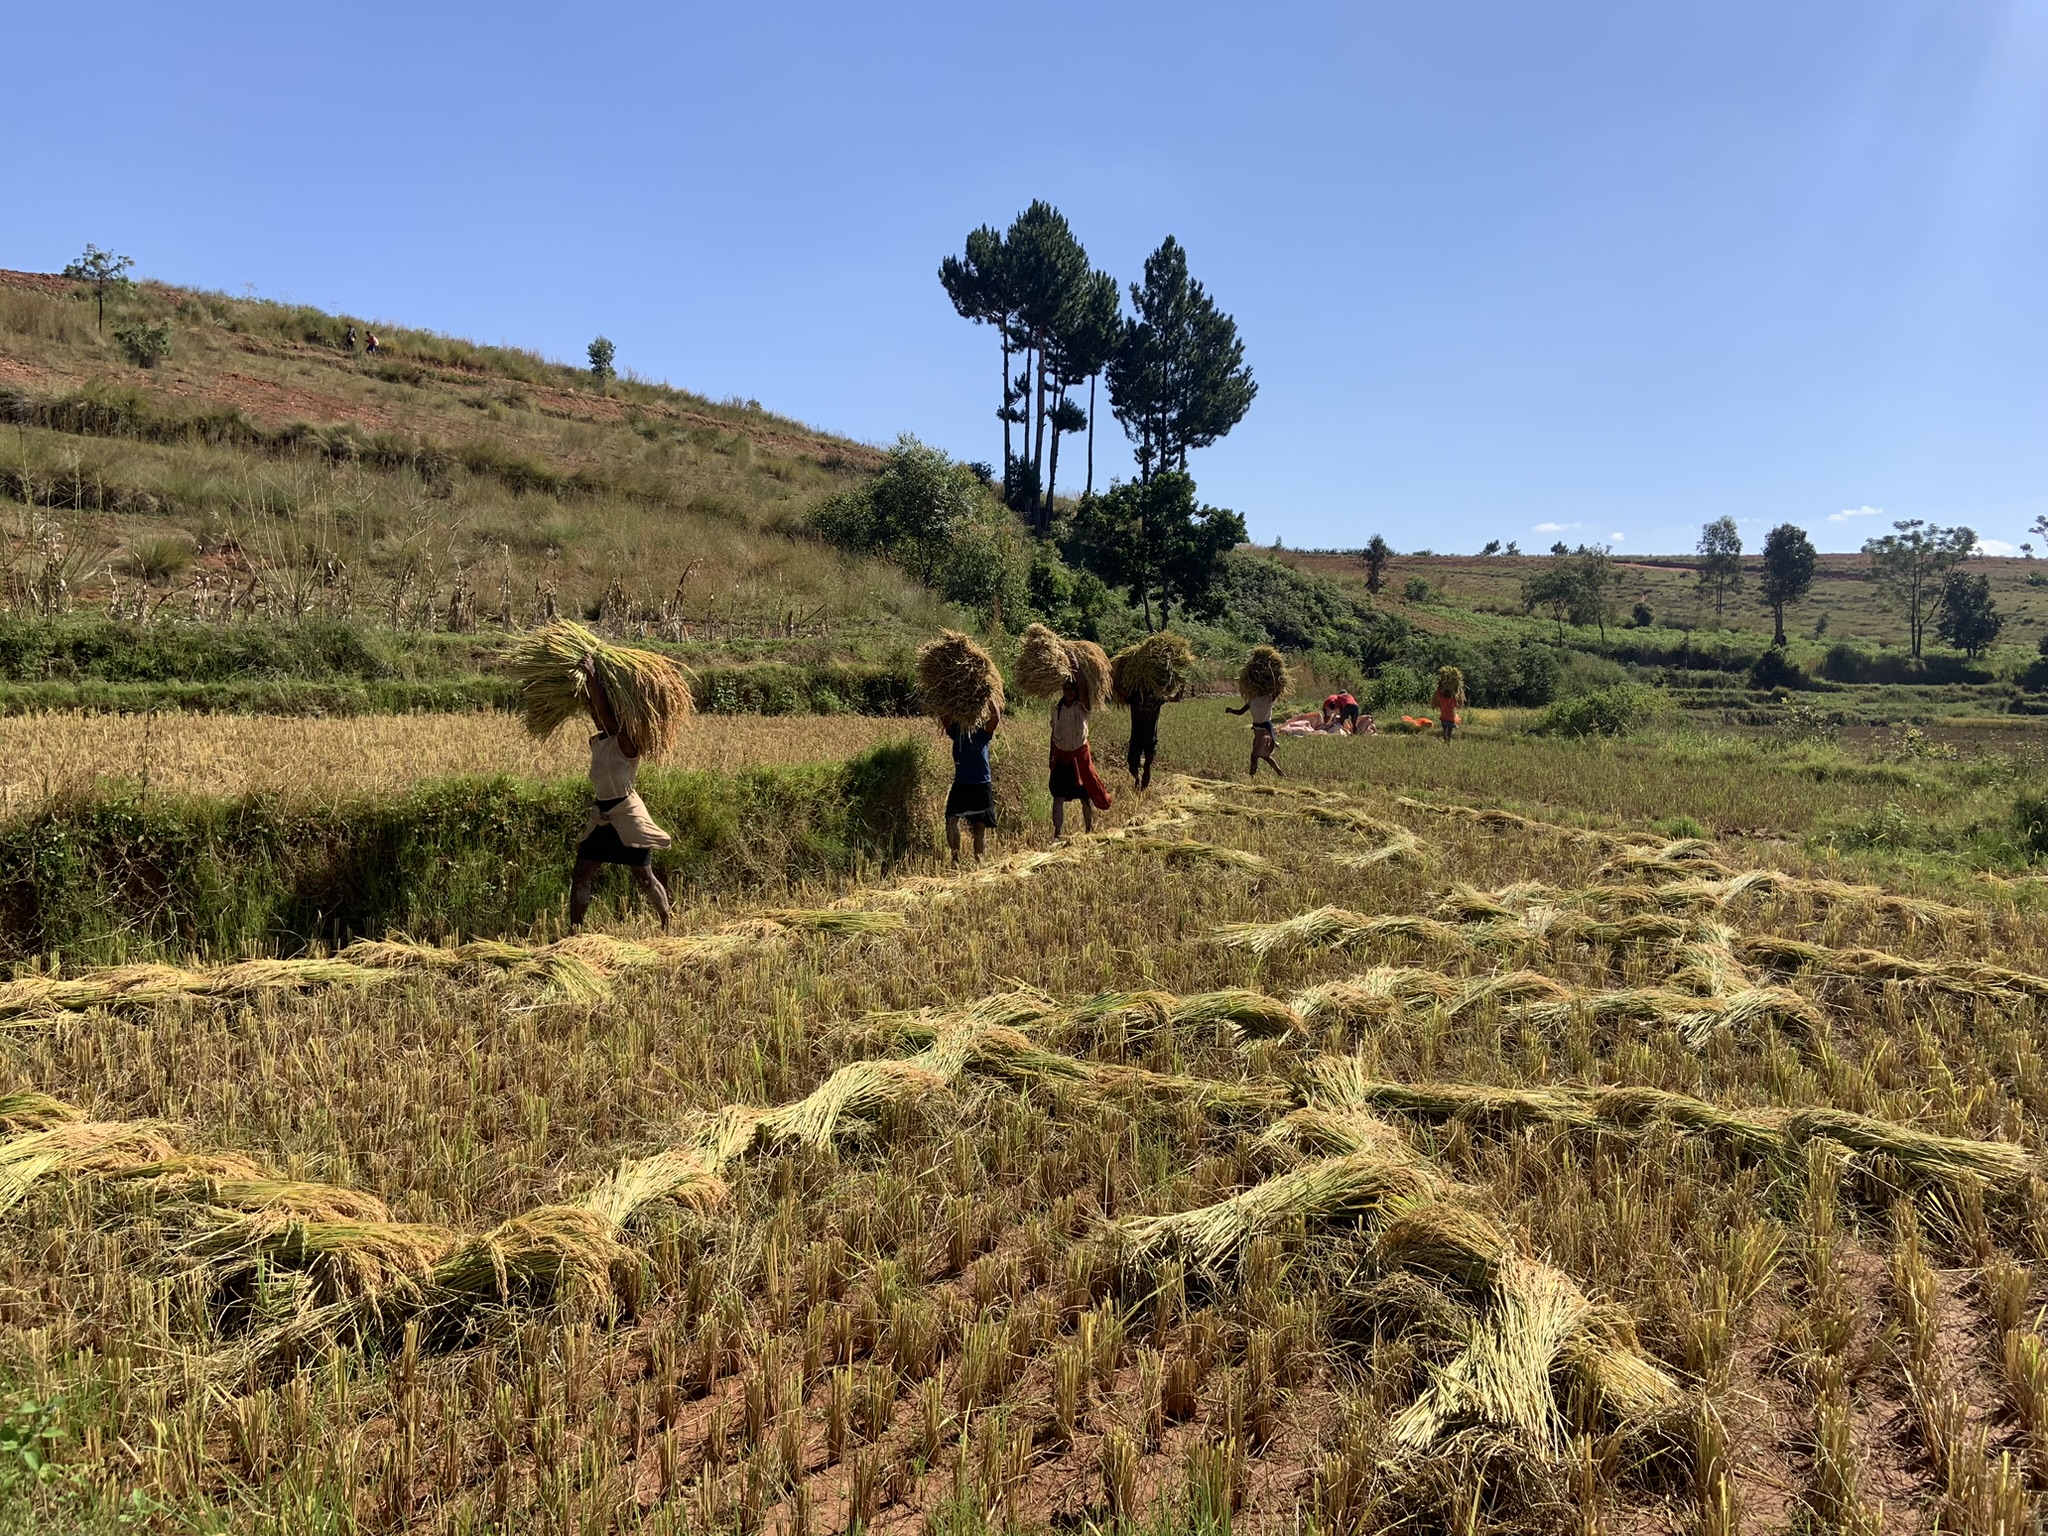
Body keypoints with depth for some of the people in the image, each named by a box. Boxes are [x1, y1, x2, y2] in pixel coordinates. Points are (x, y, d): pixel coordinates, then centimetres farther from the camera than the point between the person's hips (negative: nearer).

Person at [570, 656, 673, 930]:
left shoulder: (625, 742, -13)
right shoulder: (595, 743, 11)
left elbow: (606, 712, -24)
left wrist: (592, 677, -22)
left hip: (627, 817, -8)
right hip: (601, 817, 8)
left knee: (644, 877, 1)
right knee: (580, 876, 3)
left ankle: (667, 925, 17)